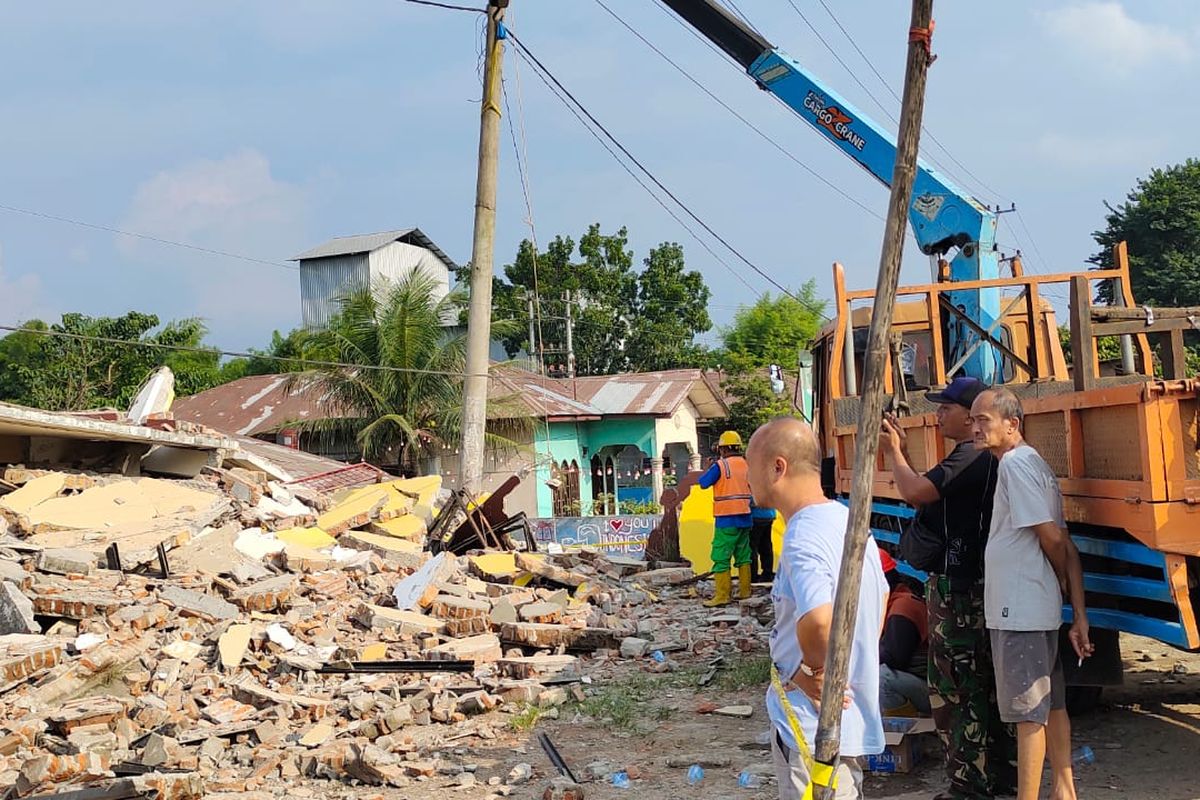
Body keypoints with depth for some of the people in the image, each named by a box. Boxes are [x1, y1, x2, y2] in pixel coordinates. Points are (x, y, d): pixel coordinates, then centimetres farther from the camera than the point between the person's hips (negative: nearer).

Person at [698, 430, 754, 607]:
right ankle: (745, 591, 18)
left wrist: (709, 468, 11)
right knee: (743, 555, 16)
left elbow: (703, 483, -6)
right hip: (745, 518, 6)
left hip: (726, 519, -6)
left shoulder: (720, 465, -11)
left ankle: (722, 595, -7)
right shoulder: (746, 465, 6)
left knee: (721, 557, -4)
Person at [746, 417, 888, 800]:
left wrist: (811, 670, -23)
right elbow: (881, 595, 23)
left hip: (814, 728, -9)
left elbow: (817, 620, -41)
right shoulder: (847, 519, 7)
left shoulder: (803, 538, -23)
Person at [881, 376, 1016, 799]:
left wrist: (894, 452, -10)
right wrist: (902, 452, 10)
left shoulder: (970, 457, -18)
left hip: (957, 588, -11)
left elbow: (914, 492, -27)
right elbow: (927, 492, 18)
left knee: (953, 688, -5)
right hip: (975, 584, 11)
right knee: (986, 684, 17)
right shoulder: (984, 458, 15)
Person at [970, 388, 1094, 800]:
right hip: (1039, 608, 10)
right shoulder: (1031, 463, 14)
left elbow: (1051, 536, -19)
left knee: (1029, 713, -4)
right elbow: (1064, 545, 12)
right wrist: (1079, 615, 9)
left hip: (1020, 610, -10)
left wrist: (1062, 582, 1)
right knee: (1051, 705, 18)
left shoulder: (1015, 464, -16)